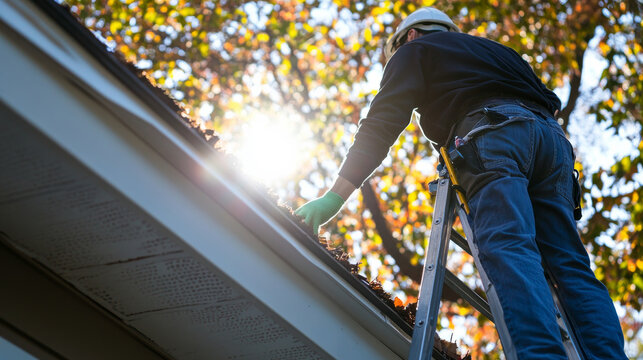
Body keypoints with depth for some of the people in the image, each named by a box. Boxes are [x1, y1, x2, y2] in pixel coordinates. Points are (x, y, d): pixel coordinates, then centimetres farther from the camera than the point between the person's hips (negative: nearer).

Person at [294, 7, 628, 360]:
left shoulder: (415, 50, 24)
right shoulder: (493, 49, 42)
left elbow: (381, 124, 9)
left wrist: (336, 196, 1)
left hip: (494, 134, -6)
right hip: (552, 137, 6)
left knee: (505, 248, -24)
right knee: (570, 265, -3)